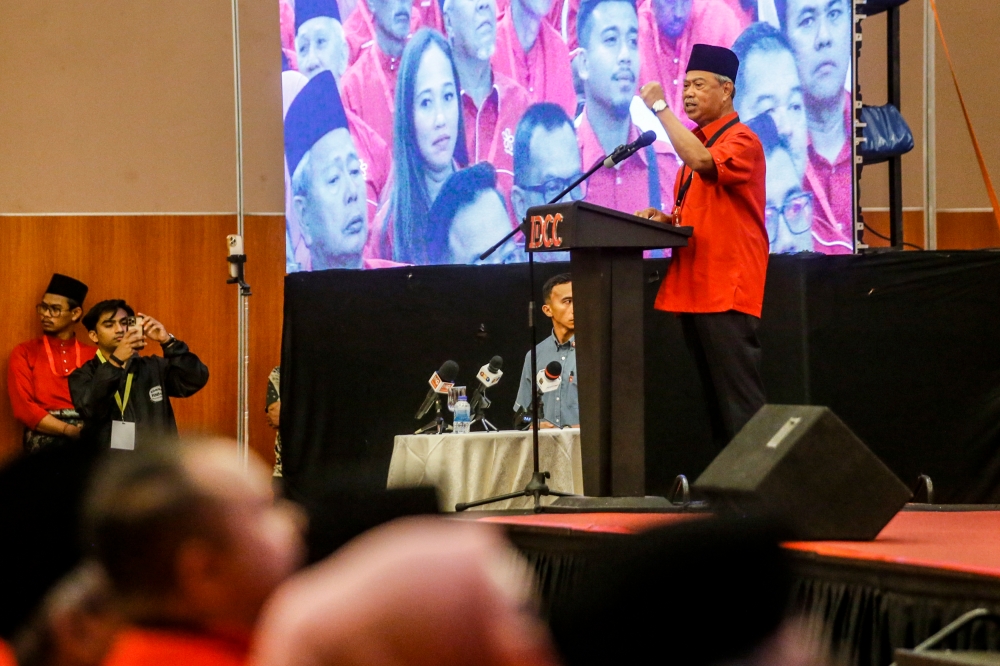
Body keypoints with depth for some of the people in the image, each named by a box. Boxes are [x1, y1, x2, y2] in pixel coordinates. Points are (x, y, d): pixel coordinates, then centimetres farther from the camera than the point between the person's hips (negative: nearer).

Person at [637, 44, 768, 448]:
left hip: (728, 291, -10)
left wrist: (660, 107, -20)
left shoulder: (741, 141, -8)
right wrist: (664, 219, 9)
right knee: (712, 400, 10)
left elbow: (701, 162, -30)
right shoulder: (697, 142, 21)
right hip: (693, 289, 10)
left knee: (739, 400, -11)